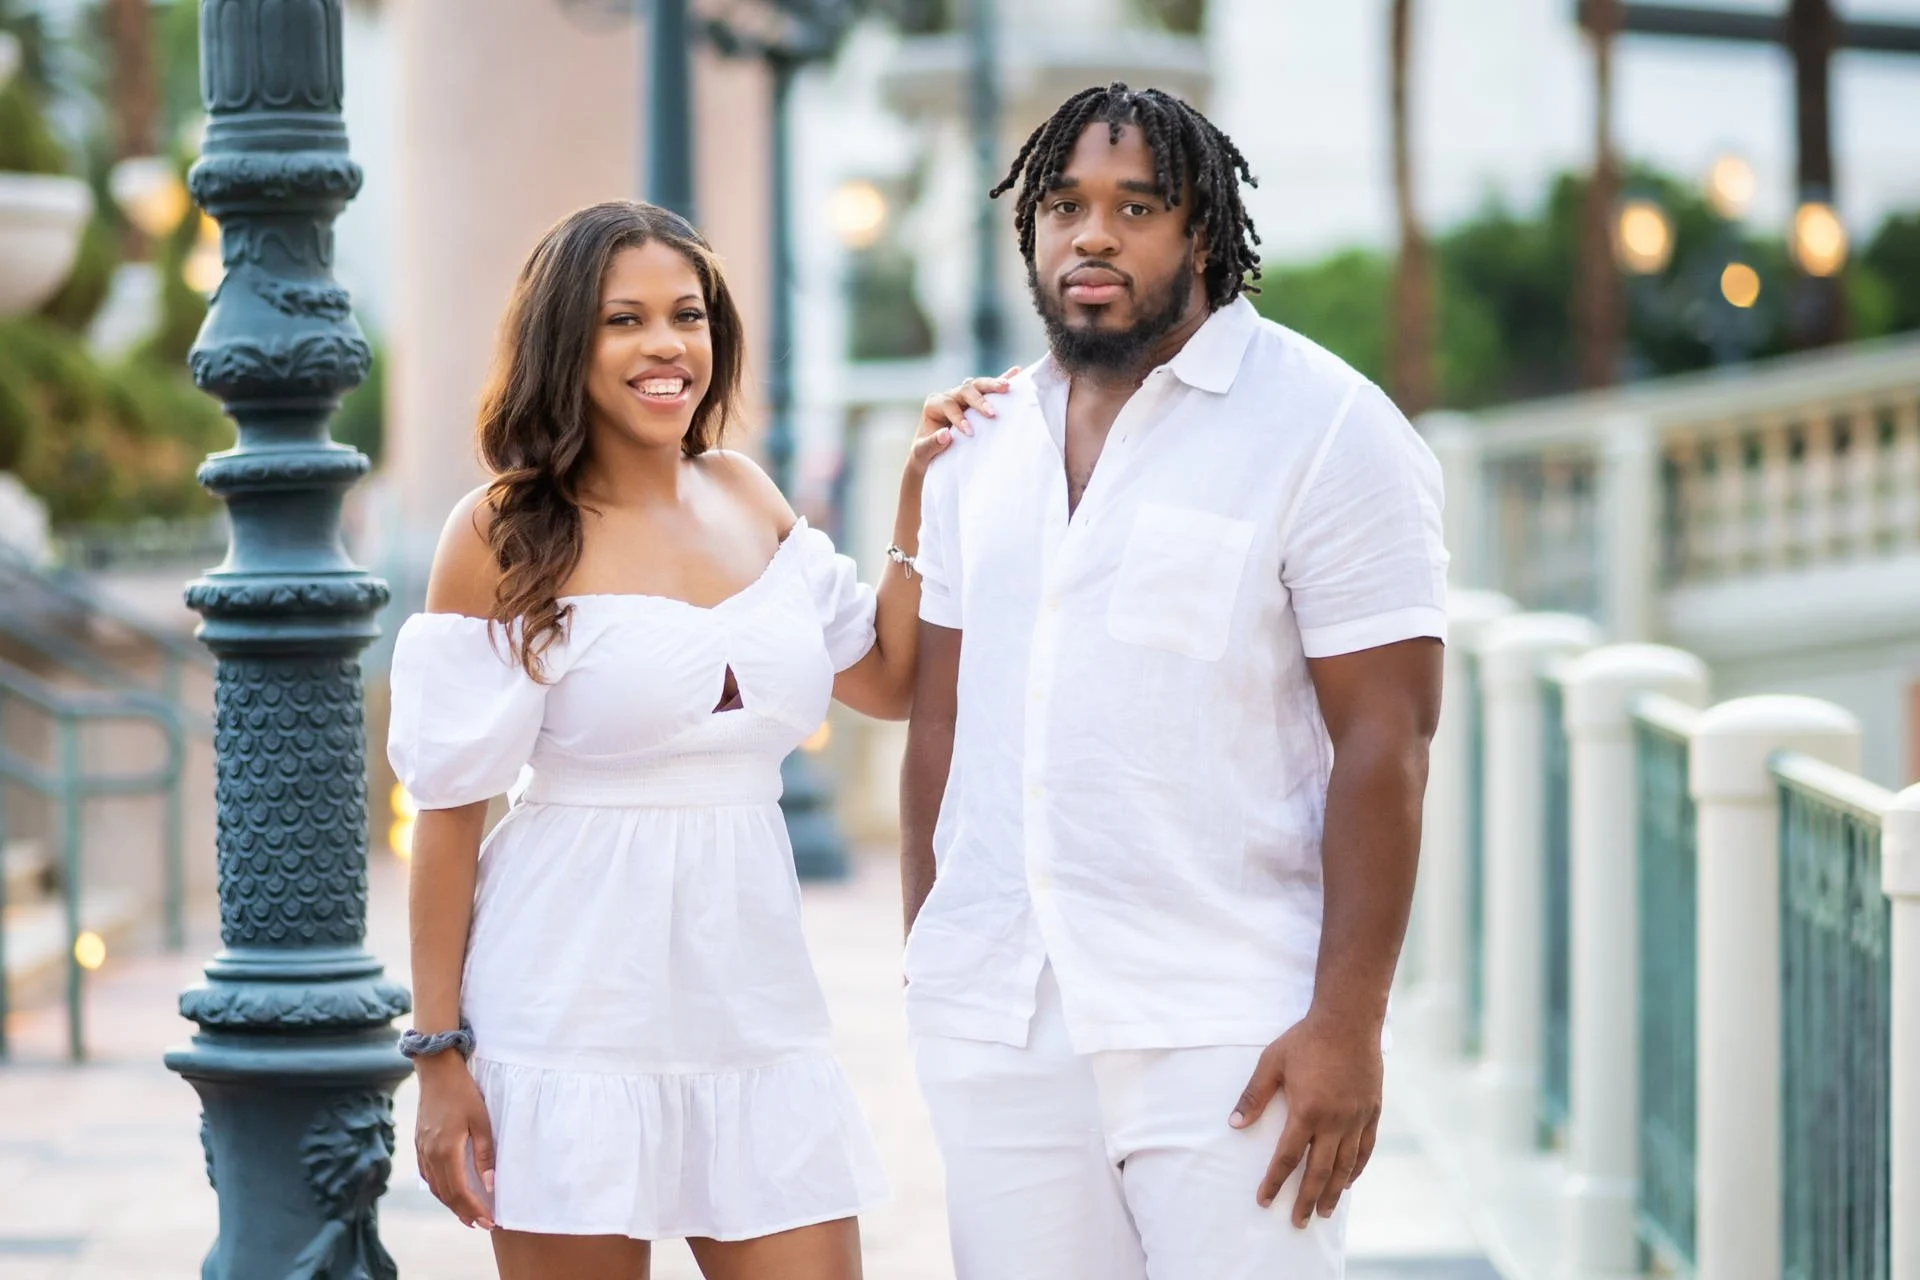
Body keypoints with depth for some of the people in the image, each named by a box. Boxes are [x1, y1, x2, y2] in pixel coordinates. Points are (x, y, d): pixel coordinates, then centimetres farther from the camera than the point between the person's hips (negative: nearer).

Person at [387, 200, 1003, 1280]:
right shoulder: (506, 534, -5)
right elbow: (450, 806, -6)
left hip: (753, 992, 5)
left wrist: (923, 501, 8)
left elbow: (890, 682, 18)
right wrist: (440, 1052, -9)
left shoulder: (747, 498, 10)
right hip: (576, 1017, -5)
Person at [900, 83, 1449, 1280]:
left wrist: (1348, 1021, -16)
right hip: (993, 1029, 5)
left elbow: (1385, 745, -11)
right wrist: (924, 959, 12)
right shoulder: (988, 443, 12)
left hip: (1224, 1037, -5)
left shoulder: (1326, 430, -6)